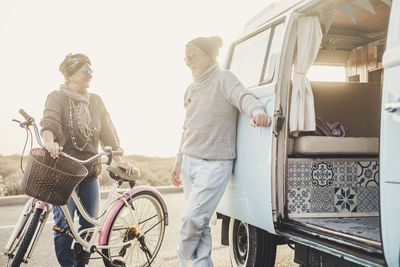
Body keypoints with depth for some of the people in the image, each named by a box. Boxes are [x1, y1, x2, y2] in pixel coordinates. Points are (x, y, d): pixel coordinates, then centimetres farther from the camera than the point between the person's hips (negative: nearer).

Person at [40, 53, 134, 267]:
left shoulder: (95, 101, 13)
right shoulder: (57, 97, -3)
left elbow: (107, 133, 11)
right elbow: (49, 123, -20)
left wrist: (118, 160, 2)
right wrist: (50, 142, -41)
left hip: (90, 170, 5)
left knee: (90, 223, 8)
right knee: (64, 224, -7)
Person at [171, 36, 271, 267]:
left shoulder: (223, 79, -4)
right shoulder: (191, 90, 18)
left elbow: (243, 96, -24)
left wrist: (257, 111, -47)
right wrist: (179, 162, 26)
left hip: (214, 164, -7)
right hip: (190, 162, 7)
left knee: (193, 218, -13)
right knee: (200, 223, 6)